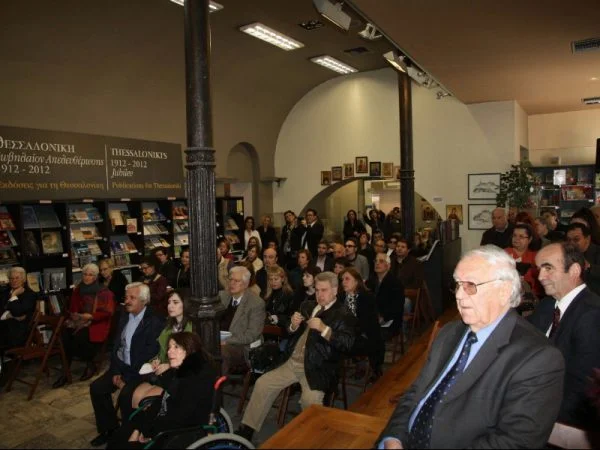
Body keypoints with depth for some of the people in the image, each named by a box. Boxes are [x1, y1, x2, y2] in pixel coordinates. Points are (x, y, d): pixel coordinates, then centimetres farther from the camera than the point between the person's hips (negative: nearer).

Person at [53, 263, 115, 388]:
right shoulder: (78, 289, 14)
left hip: (97, 322, -5)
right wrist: (74, 314, -4)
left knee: (79, 336, -33)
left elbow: (108, 312, -9)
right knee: (65, 334, -26)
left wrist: (90, 316, -20)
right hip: (80, 320, 5)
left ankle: (90, 365, -11)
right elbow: (73, 308, 19)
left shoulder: (104, 292, -2)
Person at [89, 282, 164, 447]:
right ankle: (109, 429, 14)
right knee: (96, 388, -4)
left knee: (125, 395, -26)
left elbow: (149, 355, -19)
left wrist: (127, 379, -17)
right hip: (121, 366, 8)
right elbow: (116, 345, 10)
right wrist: (115, 372, -1)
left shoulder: (155, 322, -18)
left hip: (140, 371, -8)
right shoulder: (124, 317, 5)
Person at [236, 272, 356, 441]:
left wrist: (323, 328, -25)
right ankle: (246, 431, 8)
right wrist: (293, 325, -5)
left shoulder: (343, 315, -2)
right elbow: (290, 334, 18)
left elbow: (347, 344, -16)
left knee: (310, 400, -30)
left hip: (316, 368, -6)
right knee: (262, 383, -4)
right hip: (291, 363, 6)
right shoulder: (307, 306, 16)